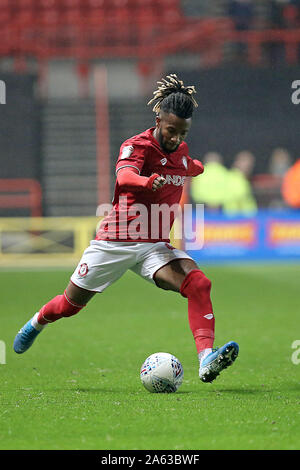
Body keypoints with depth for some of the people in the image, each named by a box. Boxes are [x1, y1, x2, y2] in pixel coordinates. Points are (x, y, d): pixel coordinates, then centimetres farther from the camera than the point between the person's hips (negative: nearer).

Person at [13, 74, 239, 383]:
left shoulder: (180, 150, 7)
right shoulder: (137, 145, -14)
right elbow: (124, 175, -40)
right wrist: (149, 181, -57)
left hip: (155, 247, 5)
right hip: (116, 241, -4)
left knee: (197, 283, -24)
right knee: (70, 303, 12)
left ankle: (206, 359, -35)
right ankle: (39, 321, 47)